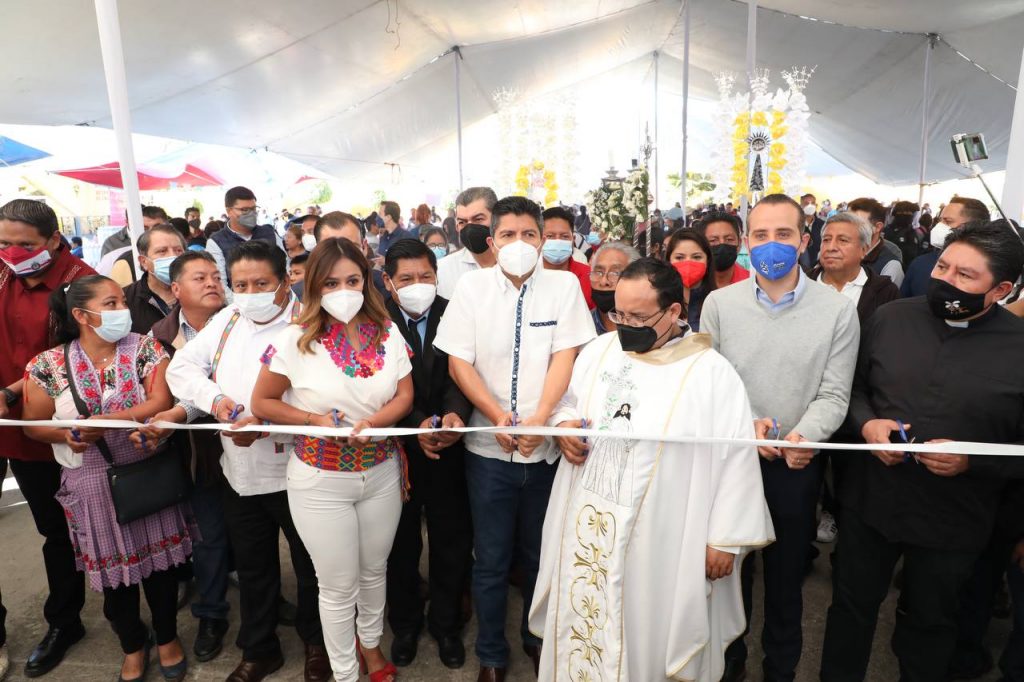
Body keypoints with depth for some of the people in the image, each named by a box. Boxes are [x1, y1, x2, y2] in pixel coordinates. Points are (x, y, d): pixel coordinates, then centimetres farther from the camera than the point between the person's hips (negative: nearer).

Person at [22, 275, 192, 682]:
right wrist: (65, 436, -18)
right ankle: (133, 646, 38)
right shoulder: (49, 365, -5)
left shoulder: (145, 349, -7)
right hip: (93, 484, 1)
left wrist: (104, 422, -25)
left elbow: (160, 403, -16)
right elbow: (33, 425, 2)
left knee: (159, 559, 11)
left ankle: (167, 638, 35)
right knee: (113, 567, 14)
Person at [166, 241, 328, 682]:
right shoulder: (227, 319, 5)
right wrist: (214, 398, -11)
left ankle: (316, 641, 41)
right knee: (252, 567, 22)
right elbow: (182, 366, 7)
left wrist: (265, 423, -33)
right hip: (239, 472, 6)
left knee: (310, 565, 15)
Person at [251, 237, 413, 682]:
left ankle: (370, 642, 51)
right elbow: (262, 403, -5)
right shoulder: (294, 340, -14)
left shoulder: (386, 332, -6)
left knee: (374, 570, 22)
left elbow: (405, 395, -3)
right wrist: (314, 420, -19)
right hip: (321, 481, -3)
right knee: (339, 586, 12)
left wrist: (373, 422, -21)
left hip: (382, 473, 3)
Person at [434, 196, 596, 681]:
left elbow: (564, 357, -6)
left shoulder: (563, 285, -1)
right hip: (489, 445, 0)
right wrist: (499, 417, -14)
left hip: (548, 443, 0)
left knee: (541, 553, 16)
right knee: (491, 559, 10)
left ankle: (538, 637, 39)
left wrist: (538, 420, -18)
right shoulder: (472, 286, -1)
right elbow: (458, 363, -3)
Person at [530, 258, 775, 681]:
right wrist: (563, 425, -7)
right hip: (586, 528, 4)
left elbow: (736, 459, -9)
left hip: (662, 543, -4)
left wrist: (726, 540, -7)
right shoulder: (600, 349, 2)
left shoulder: (712, 373, -12)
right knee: (581, 629, 18)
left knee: (650, 638, 12)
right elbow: (568, 402, 16)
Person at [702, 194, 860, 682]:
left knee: (786, 577, 17)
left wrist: (803, 436, -25)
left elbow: (833, 394, -8)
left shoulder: (838, 310, -6)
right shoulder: (719, 303, -4)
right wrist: (743, 425, -18)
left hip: (797, 463, 0)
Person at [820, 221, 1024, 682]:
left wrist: (971, 461, -22)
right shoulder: (890, 319, -4)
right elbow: (855, 387, 7)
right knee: (852, 606, 19)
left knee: (929, 623, 22)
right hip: (870, 501, 2)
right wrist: (866, 422, -12)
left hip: (951, 523, -1)